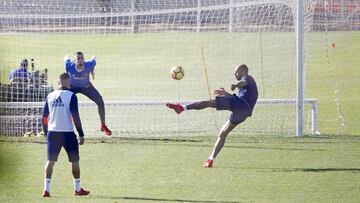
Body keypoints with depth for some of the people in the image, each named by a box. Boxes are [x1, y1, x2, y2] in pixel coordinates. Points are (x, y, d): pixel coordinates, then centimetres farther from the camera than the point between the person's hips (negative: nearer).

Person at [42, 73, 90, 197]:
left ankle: (46, 190, 2)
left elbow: (44, 117, 9)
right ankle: (78, 189, 13)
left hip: (52, 133, 4)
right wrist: (81, 134, -9)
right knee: (74, 161, 9)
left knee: (50, 161, 9)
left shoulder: (50, 96, 7)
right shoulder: (71, 96, -8)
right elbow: (75, 116, -13)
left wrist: (46, 133, 18)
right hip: (67, 133, -4)